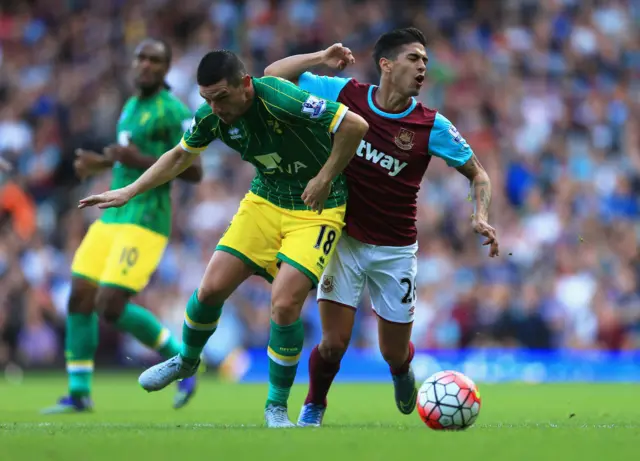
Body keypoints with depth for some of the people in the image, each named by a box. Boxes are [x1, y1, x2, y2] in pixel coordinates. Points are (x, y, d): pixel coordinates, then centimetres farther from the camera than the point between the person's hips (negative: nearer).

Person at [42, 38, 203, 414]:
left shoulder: (174, 111, -11)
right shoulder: (133, 106, 17)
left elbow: (194, 171, -16)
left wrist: (141, 160, -22)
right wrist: (102, 163, 21)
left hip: (145, 223, -8)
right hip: (113, 218, 8)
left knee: (111, 307, -15)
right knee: (80, 298, 1)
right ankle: (79, 394, 9)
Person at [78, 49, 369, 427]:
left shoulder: (281, 99, -31)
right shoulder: (212, 116, -10)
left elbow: (355, 125, -29)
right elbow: (181, 155, 11)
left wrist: (325, 178, -22)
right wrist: (128, 193, 6)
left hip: (317, 209, -6)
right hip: (264, 200, 6)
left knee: (285, 304, -17)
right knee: (213, 286, -1)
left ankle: (277, 408, 2)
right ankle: (187, 361, 31)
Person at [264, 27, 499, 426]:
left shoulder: (432, 125, -10)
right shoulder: (345, 94, -7)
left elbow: (477, 173, 0)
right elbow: (274, 76, 1)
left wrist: (481, 217, -18)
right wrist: (322, 58, -13)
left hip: (396, 251, 0)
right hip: (343, 239, 0)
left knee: (394, 353, 8)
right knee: (334, 345, -9)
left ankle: (403, 371, 47)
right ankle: (313, 409, 21)